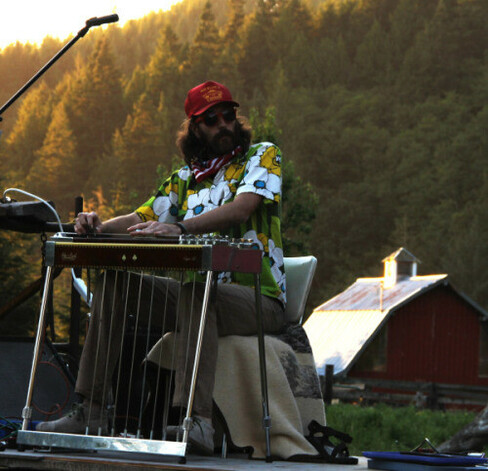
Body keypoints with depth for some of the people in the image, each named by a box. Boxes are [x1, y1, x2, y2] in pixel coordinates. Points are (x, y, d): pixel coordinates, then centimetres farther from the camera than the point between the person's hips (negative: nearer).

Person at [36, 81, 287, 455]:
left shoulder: (262, 156, 1)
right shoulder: (187, 178, 20)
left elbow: (241, 210, -18)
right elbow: (143, 218, 14)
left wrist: (179, 227, -34)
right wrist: (100, 226, -10)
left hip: (258, 298, -6)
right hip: (197, 291, 6)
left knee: (194, 291, -39)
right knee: (113, 281, -9)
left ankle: (199, 421, -52)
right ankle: (91, 410, -13)